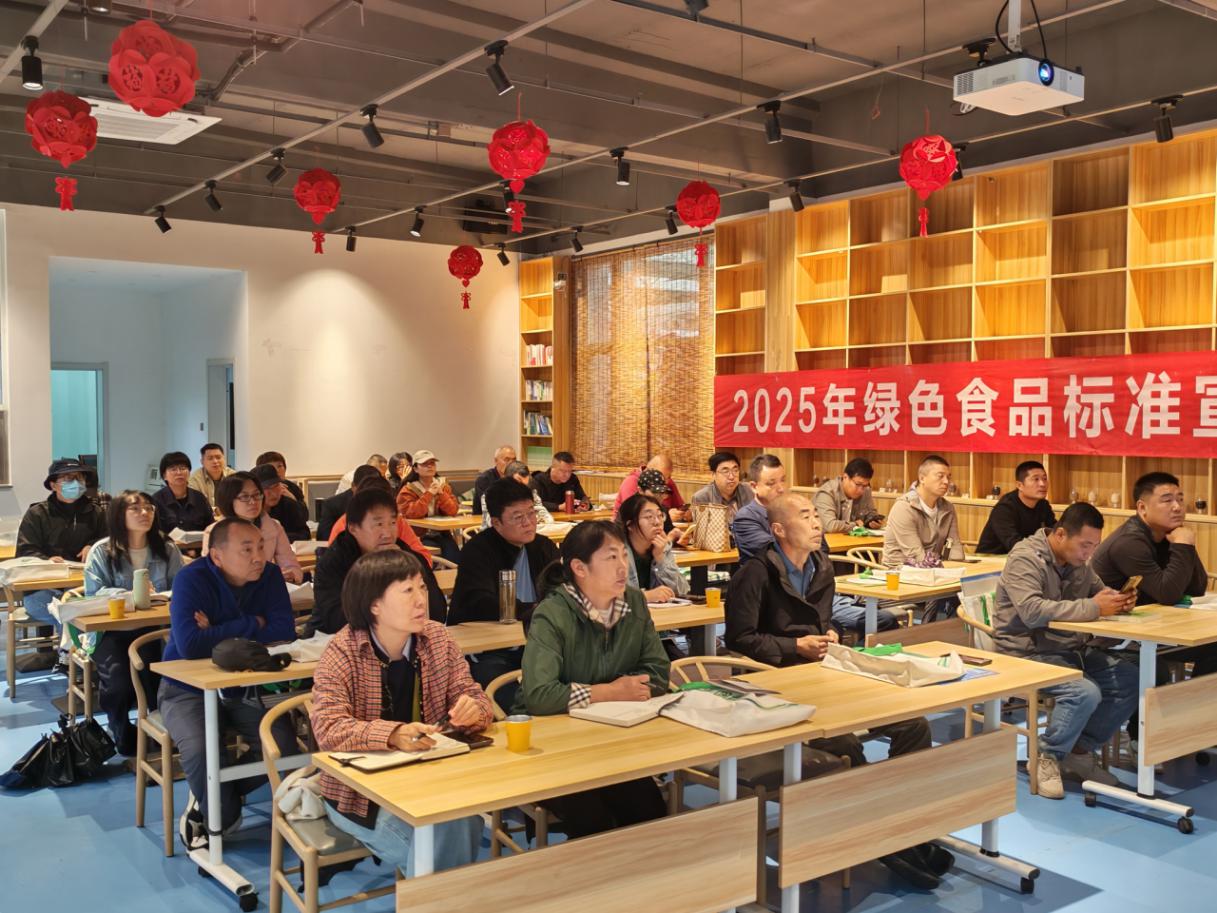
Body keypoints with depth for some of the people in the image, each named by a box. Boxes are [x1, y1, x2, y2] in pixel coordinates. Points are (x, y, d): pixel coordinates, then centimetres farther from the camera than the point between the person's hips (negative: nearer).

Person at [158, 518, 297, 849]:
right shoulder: (192, 579, -20)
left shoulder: (269, 576, -7)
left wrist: (218, 632, -23)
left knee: (283, 744, -18)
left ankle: (210, 798, 8)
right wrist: (251, 626, -21)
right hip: (188, 689, -4)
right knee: (200, 750, -31)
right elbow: (189, 645, -33)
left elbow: (285, 631, -18)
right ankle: (224, 818, 0)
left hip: (244, 687, 4)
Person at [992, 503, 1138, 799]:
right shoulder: (1025, 558, -17)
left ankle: (1081, 751, 8)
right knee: (1085, 692, -30)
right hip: (1028, 653, -8)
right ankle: (1048, 758, -5)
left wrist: (1118, 599, -6)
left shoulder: (1078, 561, 9)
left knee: (1130, 679, -8)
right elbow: (1033, 611, -31)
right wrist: (1093, 608, -30)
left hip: (1072, 649, 9)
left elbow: (1099, 590, 20)